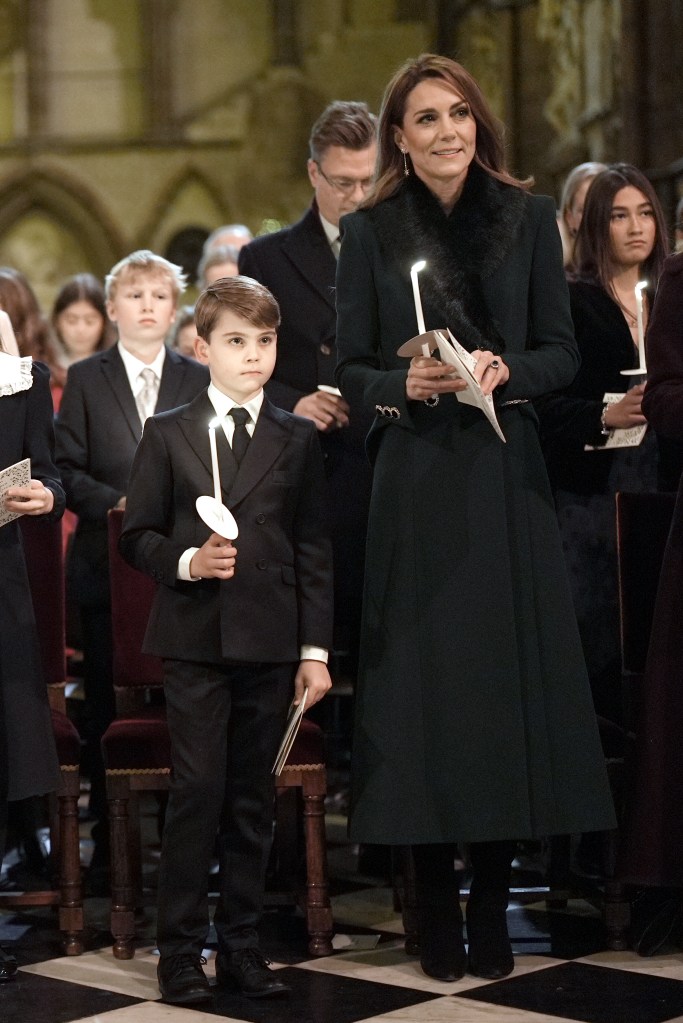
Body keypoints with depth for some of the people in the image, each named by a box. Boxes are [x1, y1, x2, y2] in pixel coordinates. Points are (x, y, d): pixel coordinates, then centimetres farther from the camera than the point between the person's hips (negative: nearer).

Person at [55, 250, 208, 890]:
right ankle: (109, 847, 10)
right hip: (107, 566, 0)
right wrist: (115, 503, -13)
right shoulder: (85, 380, 7)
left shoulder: (199, 382, 9)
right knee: (107, 709, 2)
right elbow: (68, 470, 2)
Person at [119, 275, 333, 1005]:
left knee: (252, 800, 6)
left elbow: (313, 550, 7)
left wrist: (315, 649, 3)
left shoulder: (298, 439, 10)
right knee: (197, 793, -5)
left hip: (270, 644, 2)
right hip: (195, 642, -2)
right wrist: (186, 562, -14)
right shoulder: (168, 434, 6)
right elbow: (137, 535, 5)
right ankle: (179, 949, 5)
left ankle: (240, 943, 15)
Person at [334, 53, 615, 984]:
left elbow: (562, 352, 5)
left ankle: (493, 907, 9)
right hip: (415, 482, -1)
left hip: (507, 477, 1)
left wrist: (505, 371, -14)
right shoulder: (370, 232, 3)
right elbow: (351, 368, 3)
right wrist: (405, 383, -16)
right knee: (424, 679, -1)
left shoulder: (528, 218, 5)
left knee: (507, 678, 1)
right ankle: (437, 910, 8)